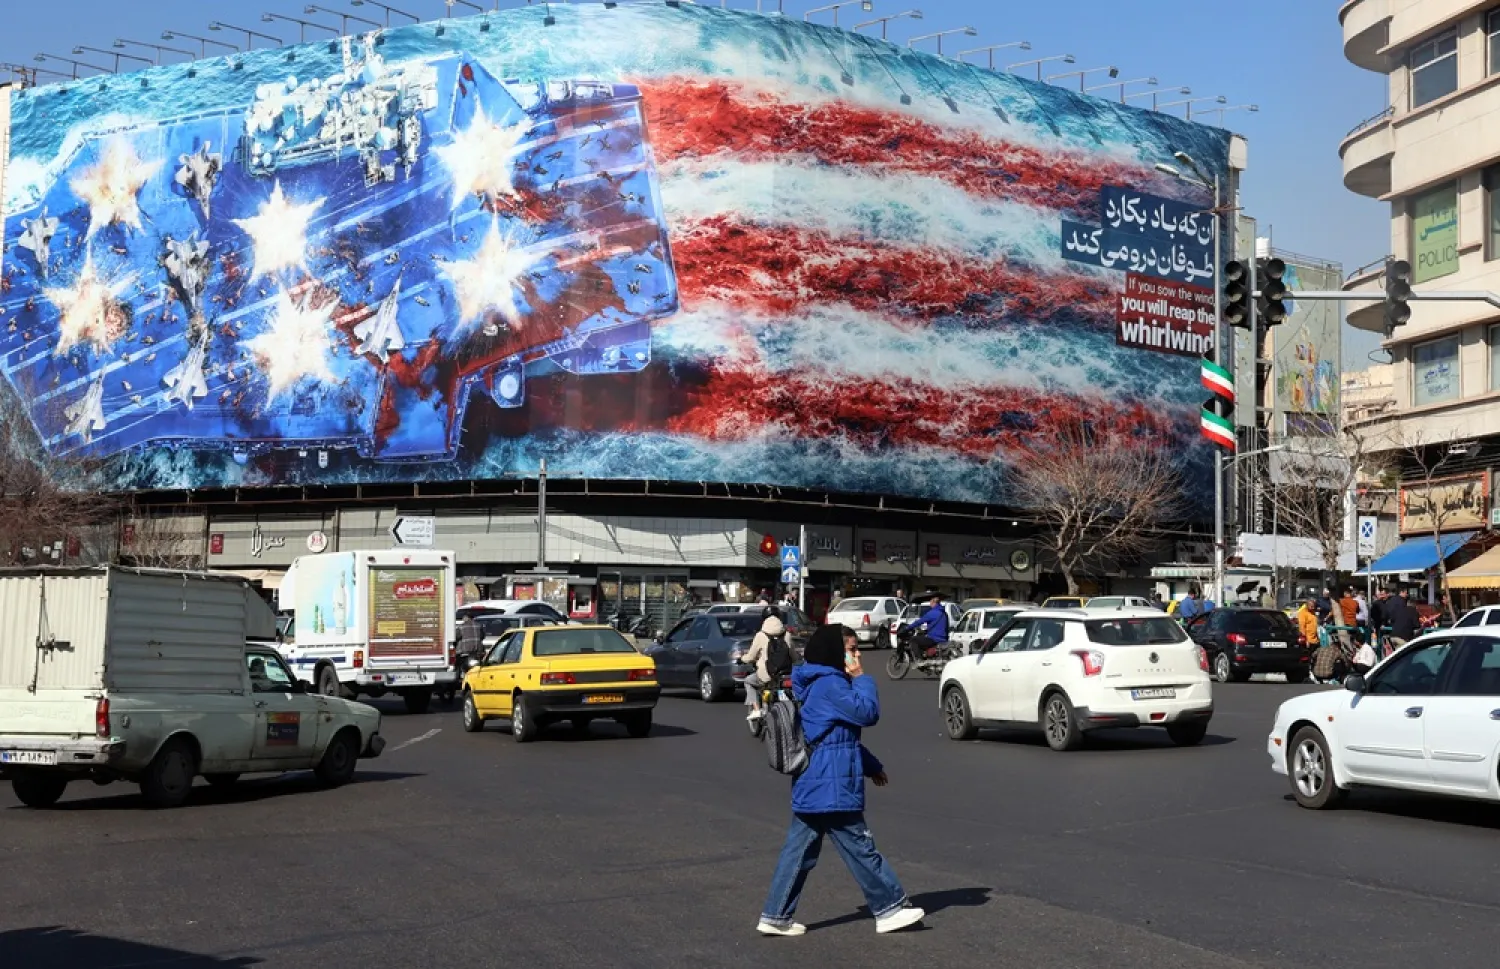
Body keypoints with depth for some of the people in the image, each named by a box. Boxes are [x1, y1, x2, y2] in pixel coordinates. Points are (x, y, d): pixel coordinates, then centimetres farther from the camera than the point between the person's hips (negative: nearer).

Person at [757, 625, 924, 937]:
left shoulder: (819, 684, 17)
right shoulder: (830, 685, -17)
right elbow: (867, 713, -21)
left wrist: (871, 766, 24)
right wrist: (861, 678, -8)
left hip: (810, 787, 10)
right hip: (831, 789, -10)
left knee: (799, 851, 10)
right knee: (861, 850, 0)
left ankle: (776, 916, 11)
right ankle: (889, 909, 10)